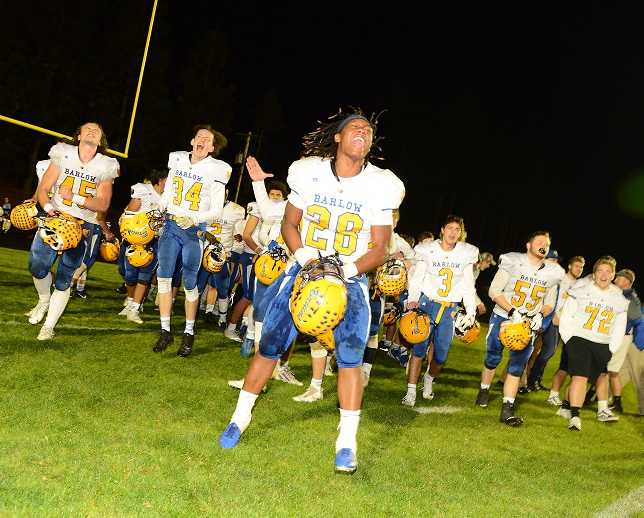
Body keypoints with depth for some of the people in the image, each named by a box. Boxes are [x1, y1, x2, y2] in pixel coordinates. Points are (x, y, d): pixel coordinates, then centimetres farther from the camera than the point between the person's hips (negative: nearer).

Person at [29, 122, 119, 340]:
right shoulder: (63, 155, 0)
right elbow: (43, 188, 0)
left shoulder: (105, 167, 0)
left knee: (63, 280, -1)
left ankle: (49, 326, 11)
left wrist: (75, 198, -18)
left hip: (83, 224, 0)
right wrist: (48, 207, -20)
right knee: (37, 265, -11)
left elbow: (103, 205, -4)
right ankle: (44, 301, 22)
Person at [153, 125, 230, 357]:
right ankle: (165, 331, 6)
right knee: (164, 276, -2)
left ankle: (189, 333, 15)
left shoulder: (216, 170, -6)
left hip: (194, 230, -3)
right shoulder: (177, 160, 6)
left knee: (190, 283, 1)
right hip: (170, 225, 4)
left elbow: (216, 211, -5)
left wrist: (194, 219, -19)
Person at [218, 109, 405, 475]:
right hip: (305, 268, 1)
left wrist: (347, 270, -21)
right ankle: (241, 417, 21)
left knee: (351, 355, -11)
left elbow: (379, 250, -4)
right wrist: (307, 257, -13)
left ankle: (347, 443, -1)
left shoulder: (380, 187, -7)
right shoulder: (309, 172, -6)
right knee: (270, 344, 3)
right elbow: (289, 225, 4)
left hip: (350, 277, -1)